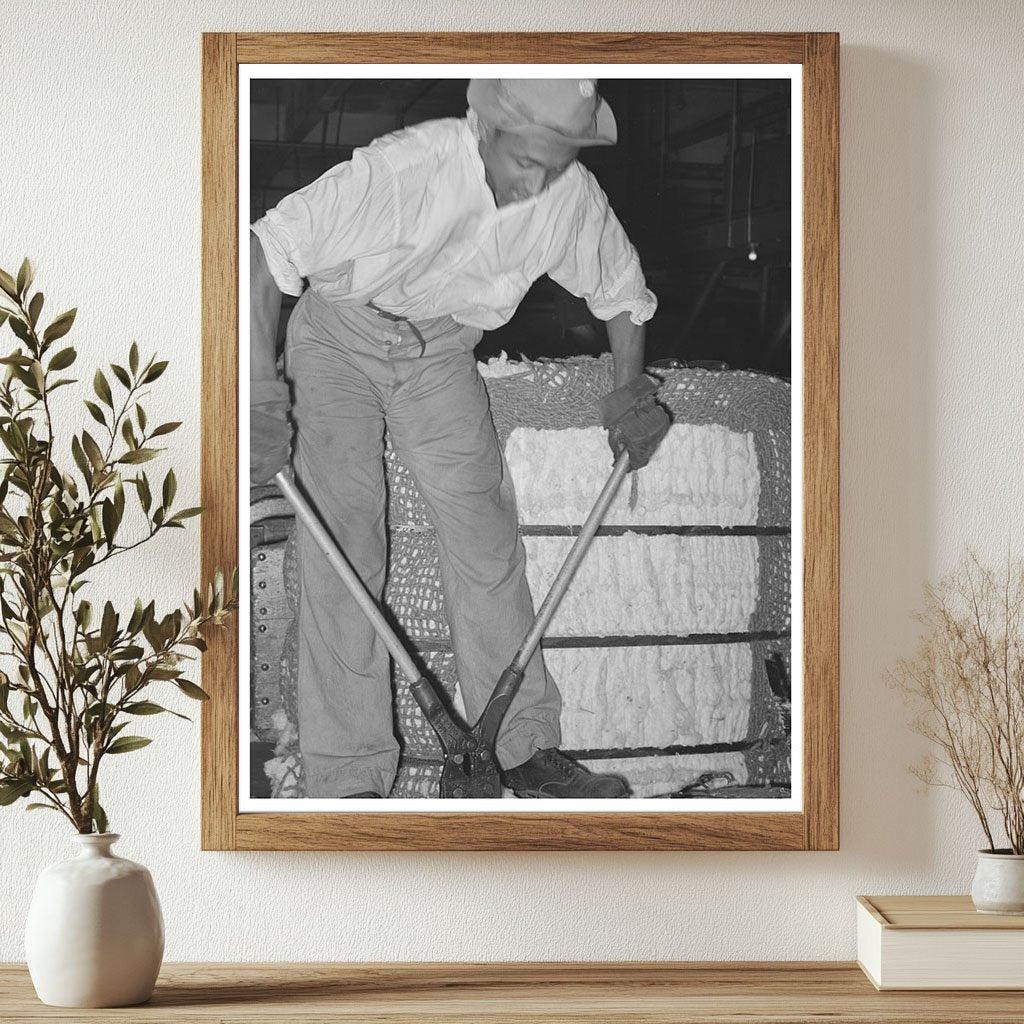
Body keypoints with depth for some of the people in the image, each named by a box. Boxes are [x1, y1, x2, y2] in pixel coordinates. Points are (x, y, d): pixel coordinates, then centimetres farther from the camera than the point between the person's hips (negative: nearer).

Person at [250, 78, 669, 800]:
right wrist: (262, 392, -37)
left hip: (441, 351, 4)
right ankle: (348, 778, -9)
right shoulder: (402, 167, -34)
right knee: (343, 536, -12)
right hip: (338, 340, -4)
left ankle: (523, 747, 6)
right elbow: (269, 252, -32)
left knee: (487, 535, -4)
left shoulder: (575, 198, -19)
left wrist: (631, 390, -9)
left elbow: (622, 290, 3)